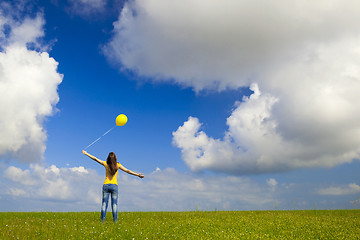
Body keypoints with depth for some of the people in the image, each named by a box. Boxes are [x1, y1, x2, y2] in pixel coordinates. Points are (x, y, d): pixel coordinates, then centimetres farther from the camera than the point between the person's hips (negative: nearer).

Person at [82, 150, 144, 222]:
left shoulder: (106, 164, -3)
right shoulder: (118, 165, -6)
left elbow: (95, 159, 2)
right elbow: (127, 171, -8)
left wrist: (86, 153, 12)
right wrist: (137, 174, -5)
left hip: (106, 185, 1)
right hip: (114, 186, -1)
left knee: (104, 202, 6)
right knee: (114, 203, 3)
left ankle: (103, 219, 2)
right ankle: (115, 219, -1)